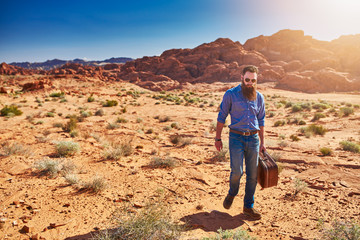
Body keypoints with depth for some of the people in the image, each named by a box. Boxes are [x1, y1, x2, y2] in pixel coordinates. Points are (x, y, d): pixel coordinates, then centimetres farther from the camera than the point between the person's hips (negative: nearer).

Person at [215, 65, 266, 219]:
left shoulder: (259, 97, 7)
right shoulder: (230, 94, -4)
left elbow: (261, 120, 15)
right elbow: (221, 117, 0)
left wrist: (262, 142, 15)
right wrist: (218, 138, -1)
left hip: (253, 139, 4)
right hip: (236, 138, -3)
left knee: (253, 175, 6)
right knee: (237, 172, -12)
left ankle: (248, 207, 22)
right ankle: (232, 193, 22)